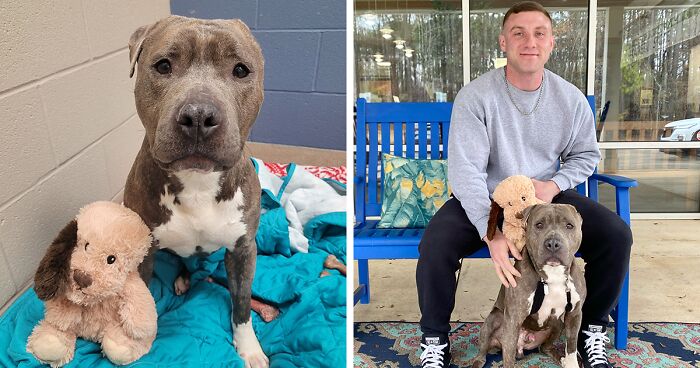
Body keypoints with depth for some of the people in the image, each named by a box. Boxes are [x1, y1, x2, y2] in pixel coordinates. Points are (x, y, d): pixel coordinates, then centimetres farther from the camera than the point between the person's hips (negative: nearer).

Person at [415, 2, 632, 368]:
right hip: (483, 200, -3)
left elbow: (586, 154, 12)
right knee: (435, 245, -29)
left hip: (548, 195, 4)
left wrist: (555, 185, -11)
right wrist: (491, 231, -34)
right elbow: (465, 170, -22)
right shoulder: (475, 96, -15)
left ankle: (592, 330, 10)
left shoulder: (571, 98, -3)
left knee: (616, 235, -16)